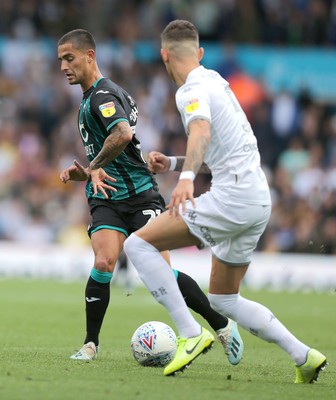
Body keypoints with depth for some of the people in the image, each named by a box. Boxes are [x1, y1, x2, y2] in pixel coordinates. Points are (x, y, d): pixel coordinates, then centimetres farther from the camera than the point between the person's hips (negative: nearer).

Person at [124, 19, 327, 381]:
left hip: (232, 197, -10)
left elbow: (201, 131, -31)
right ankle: (303, 356, 10)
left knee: (138, 244, -10)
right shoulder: (216, 82, 22)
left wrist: (186, 178, -46)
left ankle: (191, 334, -17)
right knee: (222, 299, 19)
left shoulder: (193, 90, -8)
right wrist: (172, 164, 28)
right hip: (259, 201, 10)